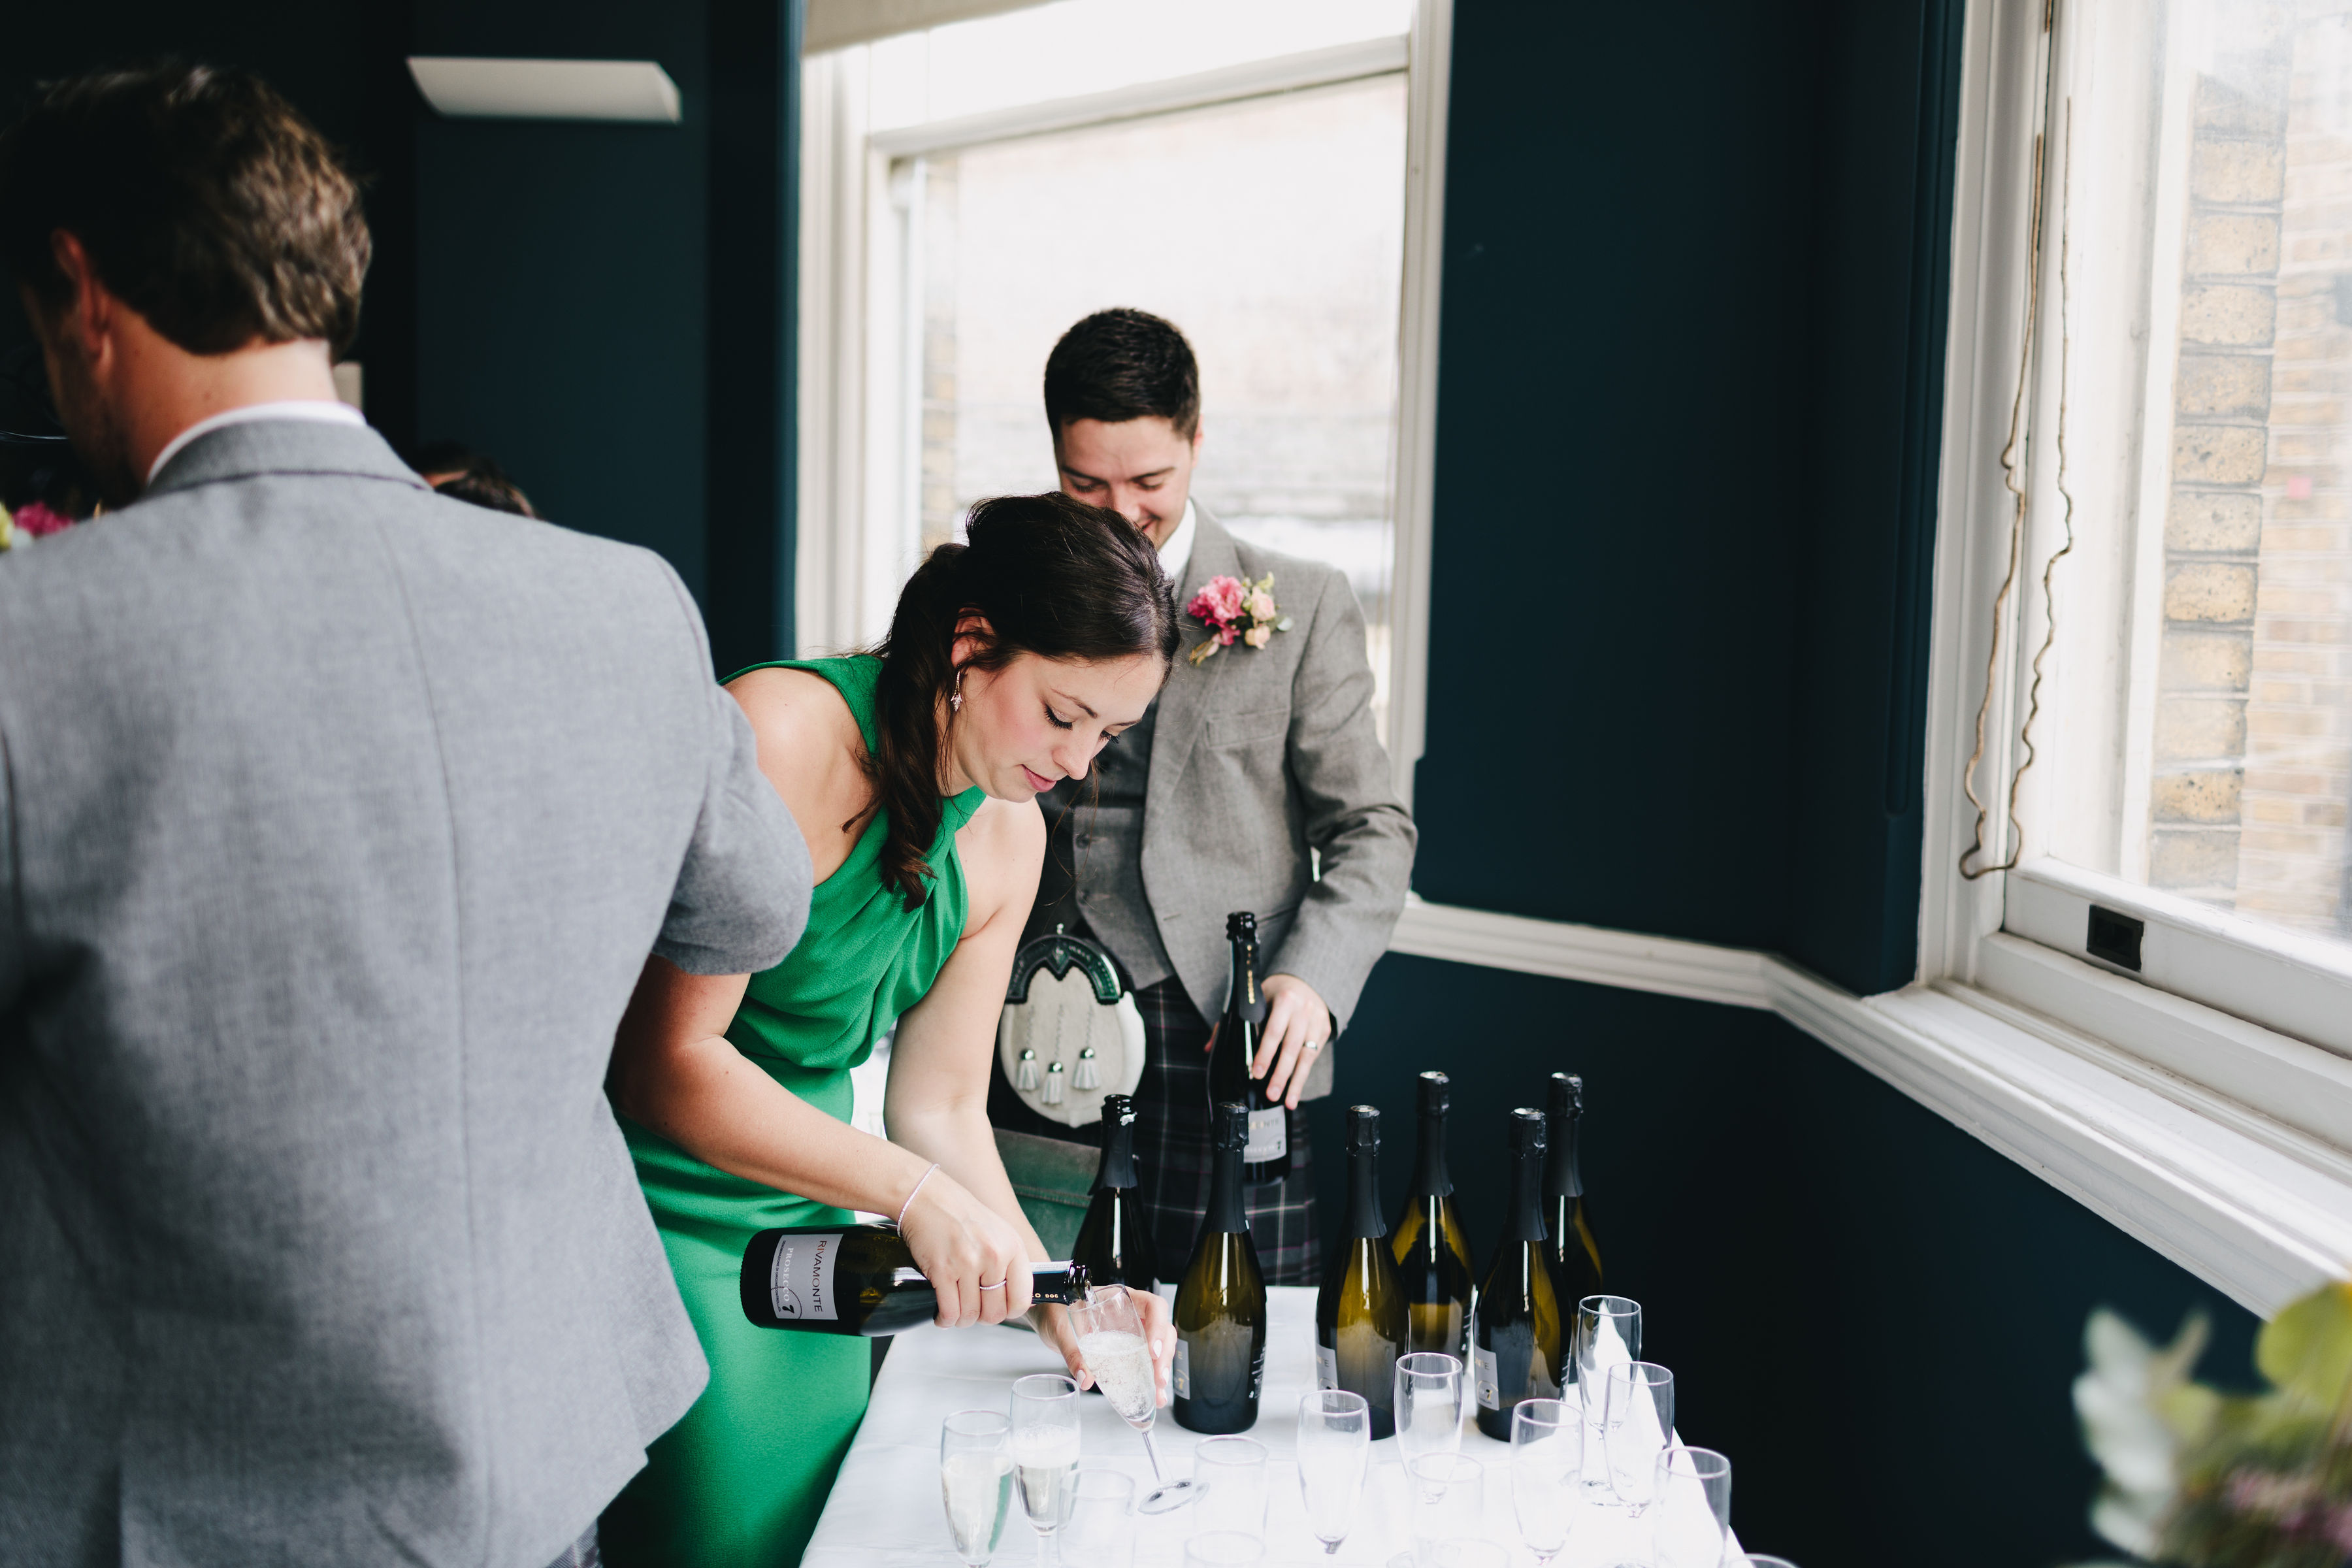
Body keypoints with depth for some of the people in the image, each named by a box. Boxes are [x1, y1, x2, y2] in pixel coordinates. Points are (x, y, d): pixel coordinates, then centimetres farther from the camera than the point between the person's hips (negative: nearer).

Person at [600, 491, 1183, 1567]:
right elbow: (666, 1062, -26)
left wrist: (1045, 1289, -7)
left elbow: (942, 1106, 5)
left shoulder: (1008, 834, 1)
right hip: (661, 1211, -7)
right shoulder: (784, 733, -23)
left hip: (811, 1219, 7)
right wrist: (912, 1193, -28)